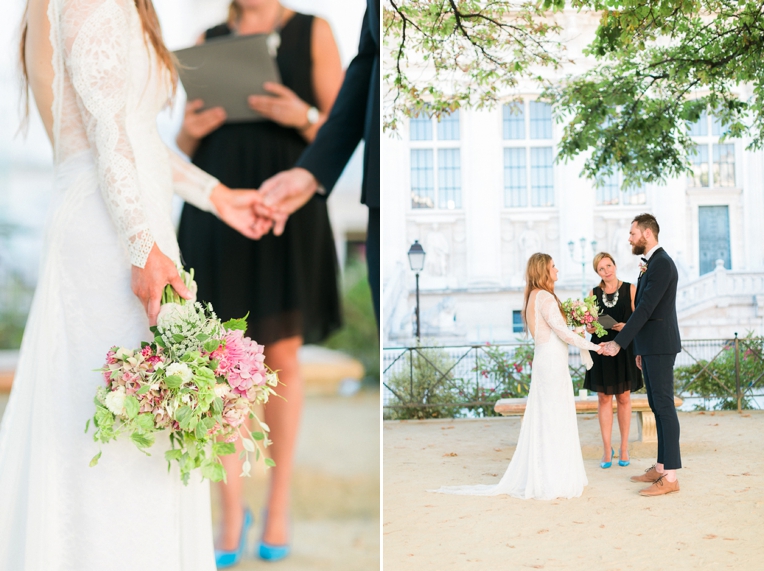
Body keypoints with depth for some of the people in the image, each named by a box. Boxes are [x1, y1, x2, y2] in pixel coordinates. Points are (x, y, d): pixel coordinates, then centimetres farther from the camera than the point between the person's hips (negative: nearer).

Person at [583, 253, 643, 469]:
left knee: (623, 398, 4)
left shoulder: (631, 289, 0)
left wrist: (627, 327, -21)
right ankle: (607, 449, 9)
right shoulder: (594, 293, 8)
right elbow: (588, 324, 12)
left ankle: (624, 448, 14)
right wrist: (590, 327, -10)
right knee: (604, 398, 3)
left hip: (623, 350, -2)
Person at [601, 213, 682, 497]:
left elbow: (645, 308, -22)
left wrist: (619, 342, -23)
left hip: (660, 346, -10)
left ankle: (670, 476, -5)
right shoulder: (651, 264, 16)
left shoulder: (662, 264, -16)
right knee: (657, 407, 13)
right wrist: (640, 350, 21)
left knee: (664, 406, -8)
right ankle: (660, 468, 20)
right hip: (650, 346, 10)